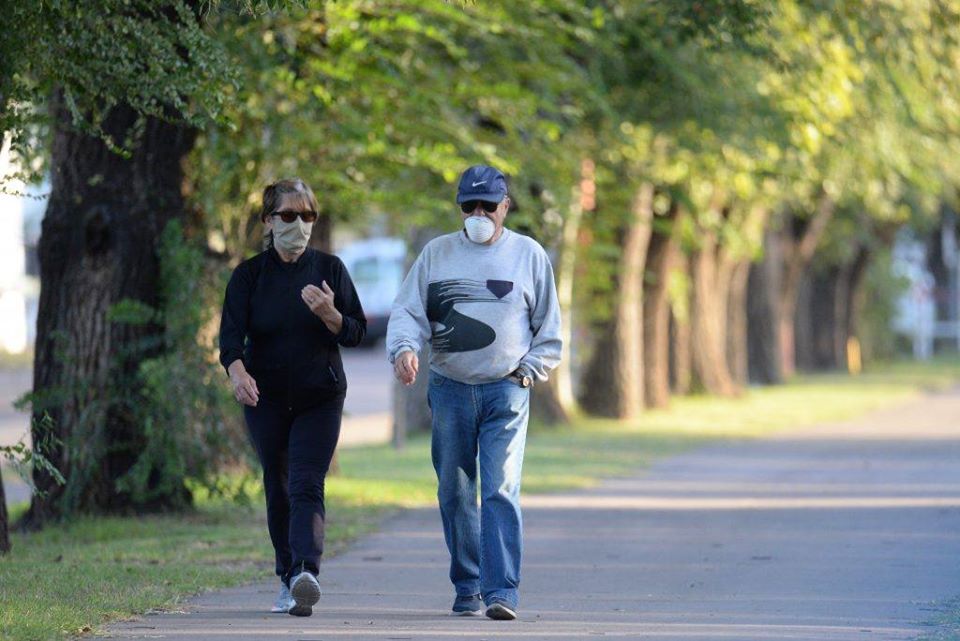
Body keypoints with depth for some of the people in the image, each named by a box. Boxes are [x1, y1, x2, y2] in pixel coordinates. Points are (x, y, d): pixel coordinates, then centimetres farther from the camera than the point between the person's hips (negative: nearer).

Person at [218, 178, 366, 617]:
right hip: (266, 399, 1)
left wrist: (328, 314, -20)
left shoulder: (329, 269, 2)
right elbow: (231, 334, -12)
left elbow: (356, 333, 1)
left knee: (307, 486, -16)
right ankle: (288, 580, 18)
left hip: (320, 399, -1)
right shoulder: (248, 275, 1)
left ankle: (306, 572, -32)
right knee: (278, 490, 6)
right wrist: (238, 372, -32)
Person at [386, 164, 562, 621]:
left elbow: (549, 330, 12)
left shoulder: (528, 254, 6)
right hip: (449, 389, 2)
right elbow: (408, 311, 5)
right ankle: (467, 587, 17)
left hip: (506, 391, -2)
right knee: (455, 493, 5)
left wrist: (528, 373, 1)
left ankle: (502, 591, -18)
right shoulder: (437, 254, 8)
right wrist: (403, 348, -15)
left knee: (501, 491, -13)